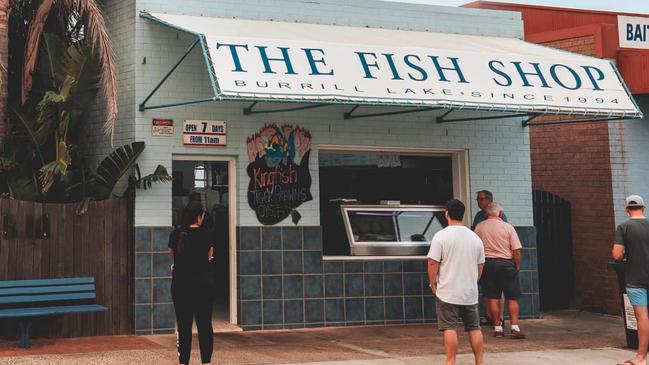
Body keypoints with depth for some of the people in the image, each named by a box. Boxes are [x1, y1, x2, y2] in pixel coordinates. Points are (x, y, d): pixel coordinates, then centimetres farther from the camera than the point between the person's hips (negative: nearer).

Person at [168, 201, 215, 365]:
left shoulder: (175, 234, -1)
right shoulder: (204, 234, -7)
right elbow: (209, 256, 6)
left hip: (180, 283, 2)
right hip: (203, 282, -2)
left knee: (183, 325, 5)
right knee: (205, 324, 6)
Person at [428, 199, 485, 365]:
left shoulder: (441, 236, -10)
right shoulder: (475, 238, 5)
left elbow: (433, 263, -11)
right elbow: (480, 265, 12)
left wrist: (433, 284, 2)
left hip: (448, 293, -4)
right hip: (470, 292, 4)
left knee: (450, 328, -2)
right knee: (474, 328, 11)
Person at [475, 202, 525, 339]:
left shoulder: (479, 227, 2)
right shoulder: (508, 227, -2)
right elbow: (516, 250, -5)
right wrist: (517, 266, 5)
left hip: (487, 264, 2)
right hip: (506, 263, -2)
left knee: (493, 298, 6)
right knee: (512, 298, 5)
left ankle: (498, 328, 9)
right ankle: (515, 327, -2)